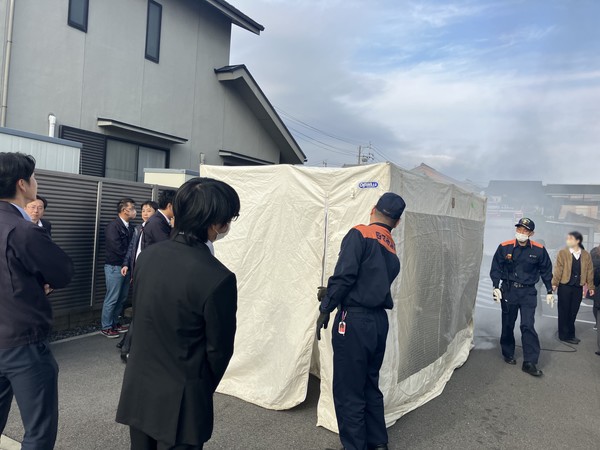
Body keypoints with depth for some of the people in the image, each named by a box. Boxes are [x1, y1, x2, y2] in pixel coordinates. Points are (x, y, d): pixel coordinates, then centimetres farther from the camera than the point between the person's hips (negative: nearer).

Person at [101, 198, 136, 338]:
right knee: (112, 299, 1)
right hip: (114, 267, -7)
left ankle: (115, 323, 26)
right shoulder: (113, 226, -12)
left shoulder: (130, 228, 9)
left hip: (125, 267, 7)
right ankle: (106, 327, 14)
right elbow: (118, 248, -19)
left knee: (122, 298, 13)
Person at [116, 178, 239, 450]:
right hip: (180, 399, -6)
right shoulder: (218, 278, -24)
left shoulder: (147, 256, -5)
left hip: (138, 389, 6)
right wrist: (204, 390, 8)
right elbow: (219, 349, -13)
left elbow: (139, 317, 7)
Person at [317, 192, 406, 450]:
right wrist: (331, 294, 23)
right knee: (370, 385, 22)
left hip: (354, 321, -8)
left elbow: (344, 276, -17)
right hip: (379, 322, 8)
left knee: (348, 392, 5)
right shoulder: (392, 251, 15)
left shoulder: (360, 235, -7)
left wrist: (325, 309, -7)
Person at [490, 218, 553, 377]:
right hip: (508, 290, 1)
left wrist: (549, 291, 8)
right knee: (508, 325, 11)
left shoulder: (539, 250, -3)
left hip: (528, 292, 0)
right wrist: (496, 287, -7)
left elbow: (546, 271, 8)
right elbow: (496, 268, 1)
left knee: (528, 325, -7)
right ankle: (508, 354, 29)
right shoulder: (504, 247, -6)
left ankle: (530, 362, -1)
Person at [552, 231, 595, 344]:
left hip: (578, 287, 3)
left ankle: (570, 334, 21)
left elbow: (589, 271, 7)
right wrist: (554, 283, -11)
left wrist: (590, 286, 6)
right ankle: (564, 335, 13)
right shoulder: (562, 253, -3)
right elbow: (558, 269, -7)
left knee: (573, 312, 9)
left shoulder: (586, 255, 5)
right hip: (565, 286, -2)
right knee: (564, 312, 4)